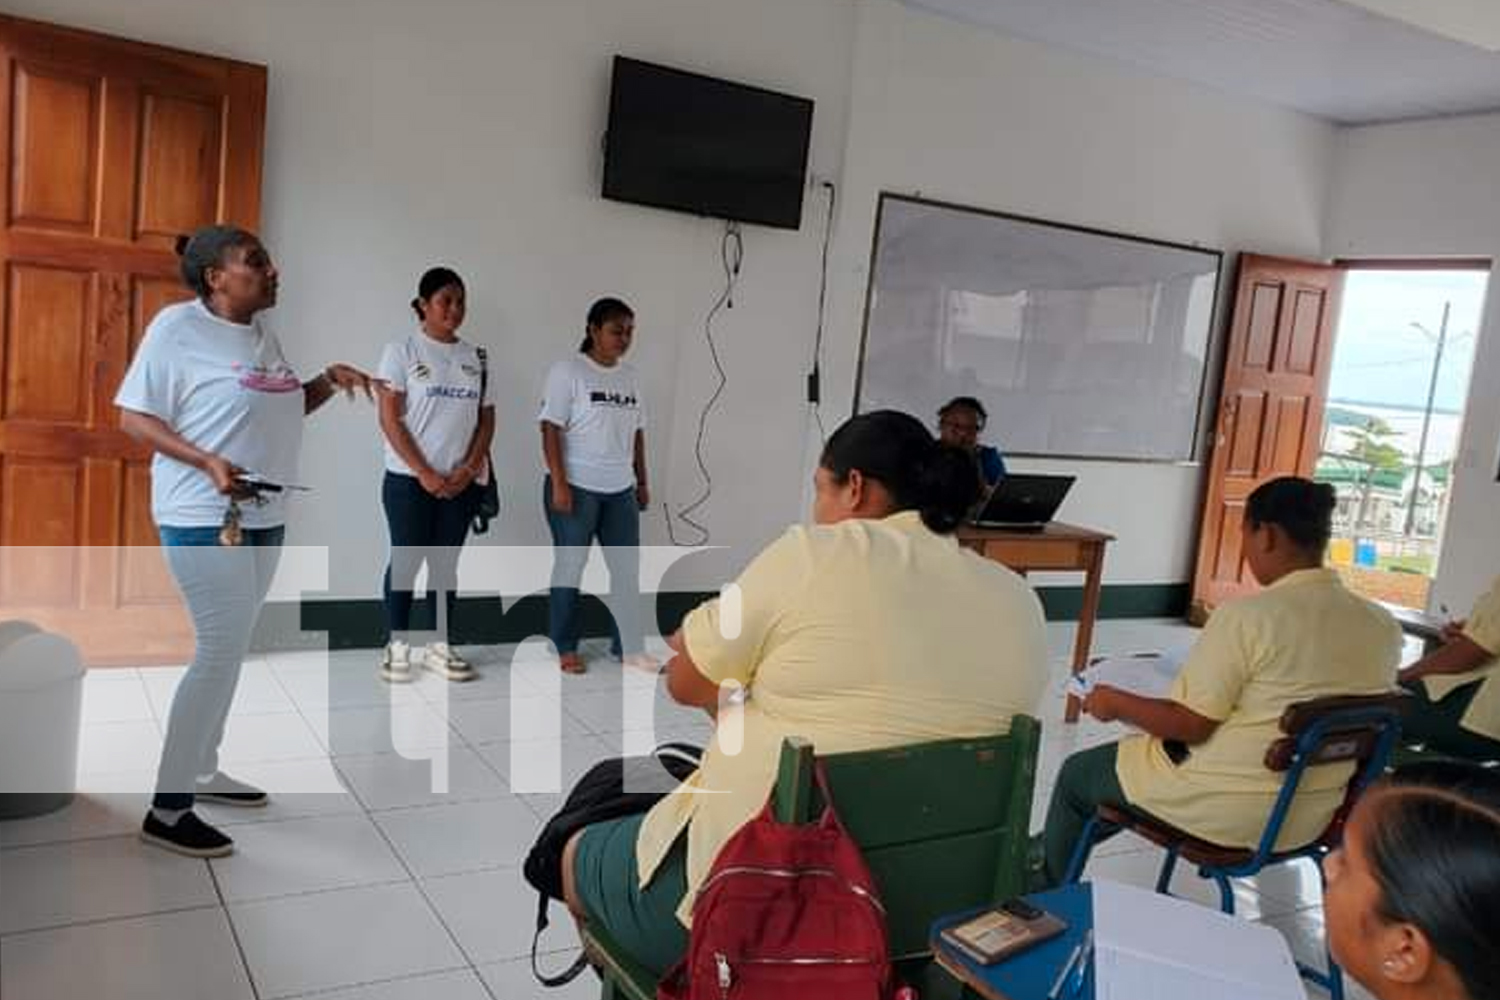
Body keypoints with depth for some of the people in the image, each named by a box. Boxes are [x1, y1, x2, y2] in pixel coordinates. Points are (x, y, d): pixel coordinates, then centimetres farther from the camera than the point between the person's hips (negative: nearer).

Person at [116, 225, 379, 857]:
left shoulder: (263, 335, 10)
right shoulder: (178, 326, -11)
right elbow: (132, 416, -12)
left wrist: (329, 381, 5)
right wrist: (206, 461, -25)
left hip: (265, 518, 8)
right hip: (204, 518, -8)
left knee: (230, 649, 14)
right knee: (221, 651, -10)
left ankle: (201, 770, 29)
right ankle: (167, 808, 0)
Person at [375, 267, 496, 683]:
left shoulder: (476, 357, 10)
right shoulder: (402, 351, -3)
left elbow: (486, 419, 9)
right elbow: (390, 418, -8)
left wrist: (469, 469, -5)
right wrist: (423, 473, -14)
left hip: (462, 481, 4)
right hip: (408, 478, -4)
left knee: (446, 562, 9)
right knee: (406, 559, 1)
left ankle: (440, 645, 16)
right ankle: (397, 645, 12)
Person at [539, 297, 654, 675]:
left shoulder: (630, 375, 11)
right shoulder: (568, 371, -8)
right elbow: (551, 430, -11)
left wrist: (642, 482, 14)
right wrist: (559, 484, -17)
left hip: (620, 490, 6)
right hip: (576, 488, -6)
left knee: (627, 568, 7)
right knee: (569, 567, 5)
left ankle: (629, 647, 16)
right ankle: (566, 649, 16)